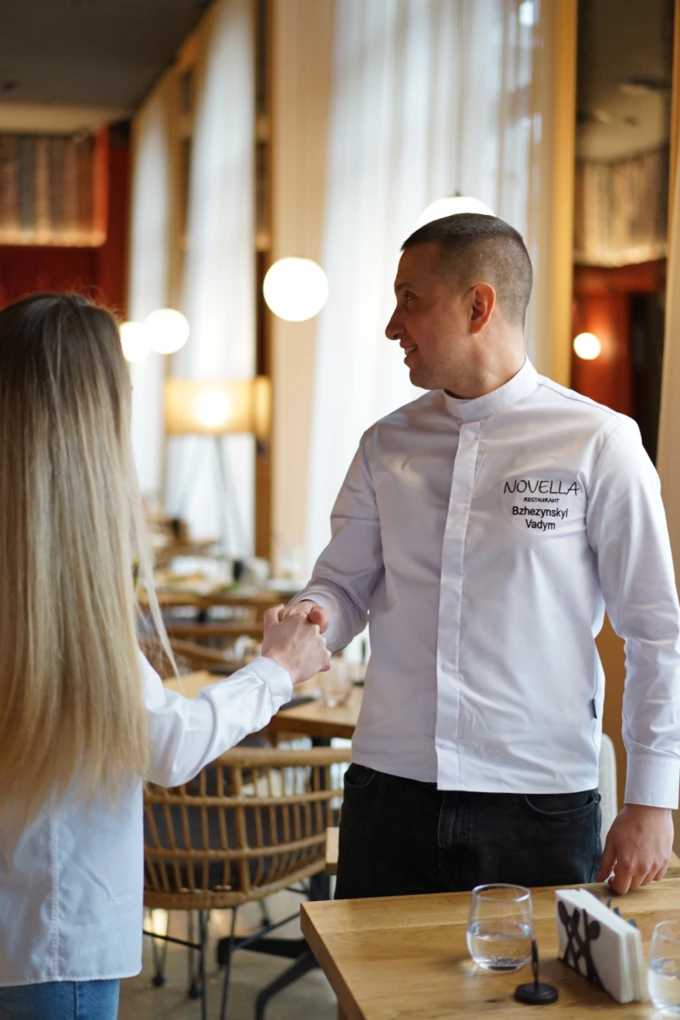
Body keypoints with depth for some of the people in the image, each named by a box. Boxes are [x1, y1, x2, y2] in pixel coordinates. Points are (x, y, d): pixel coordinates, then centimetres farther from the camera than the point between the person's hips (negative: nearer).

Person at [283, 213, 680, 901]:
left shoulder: (599, 444, -5)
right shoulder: (386, 446, 7)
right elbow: (344, 583, 12)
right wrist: (313, 617, -12)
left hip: (542, 812, -3)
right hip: (388, 792, 4)